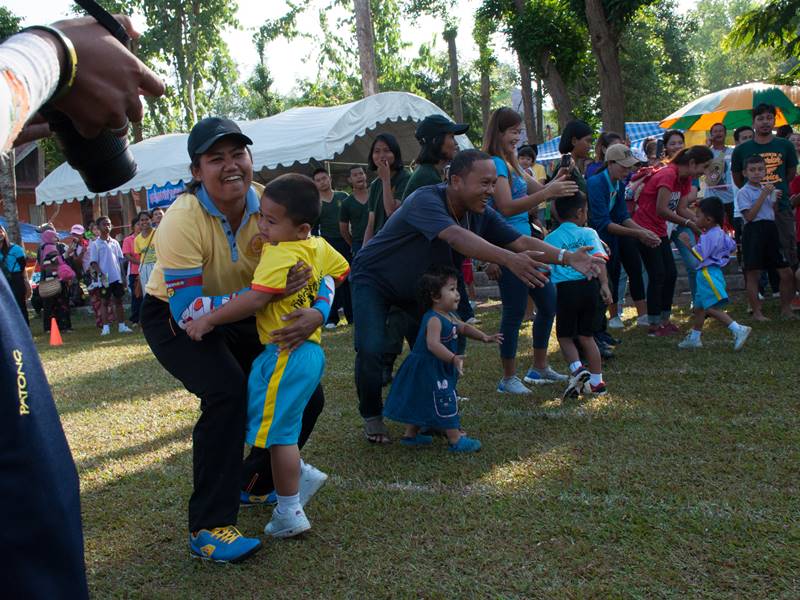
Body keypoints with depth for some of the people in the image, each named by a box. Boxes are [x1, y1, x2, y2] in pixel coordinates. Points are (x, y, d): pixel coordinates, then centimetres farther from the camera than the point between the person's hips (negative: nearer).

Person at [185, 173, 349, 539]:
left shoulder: (281, 256, -20)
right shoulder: (319, 246, 6)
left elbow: (253, 300, -26)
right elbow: (341, 270, 23)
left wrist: (208, 320, -20)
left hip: (284, 354, -9)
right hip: (310, 348, 9)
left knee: (277, 432, 0)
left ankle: (289, 513, 8)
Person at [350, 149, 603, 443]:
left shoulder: (481, 215, -11)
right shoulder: (425, 201, -34)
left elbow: (522, 241, -20)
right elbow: (456, 236, -52)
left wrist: (566, 257, -36)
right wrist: (508, 258, -65)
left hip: (418, 286, 7)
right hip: (373, 279, -7)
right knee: (370, 349, -21)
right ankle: (372, 416, 3)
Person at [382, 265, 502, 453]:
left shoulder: (449, 316, 8)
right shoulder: (433, 319, -25)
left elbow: (464, 328, 20)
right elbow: (433, 344, -36)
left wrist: (484, 337, 7)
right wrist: (453, 358, -45)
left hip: (439, 369, 11)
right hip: (428, 369, -11)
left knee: (421, 402, 19)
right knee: (445, 401, -7)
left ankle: (410, 435, 31)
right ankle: (455, 440, -2)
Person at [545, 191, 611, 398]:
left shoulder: (551, 238, 6)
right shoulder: (588, 233, 6)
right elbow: (598, 259, -8)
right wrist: (604, 284, -14)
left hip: (565, 289, -2)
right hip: (589, 286, 2)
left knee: (564, 336, 12)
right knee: (586, 336, 14)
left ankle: (577, 368, -12)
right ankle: (596, 382, 16)